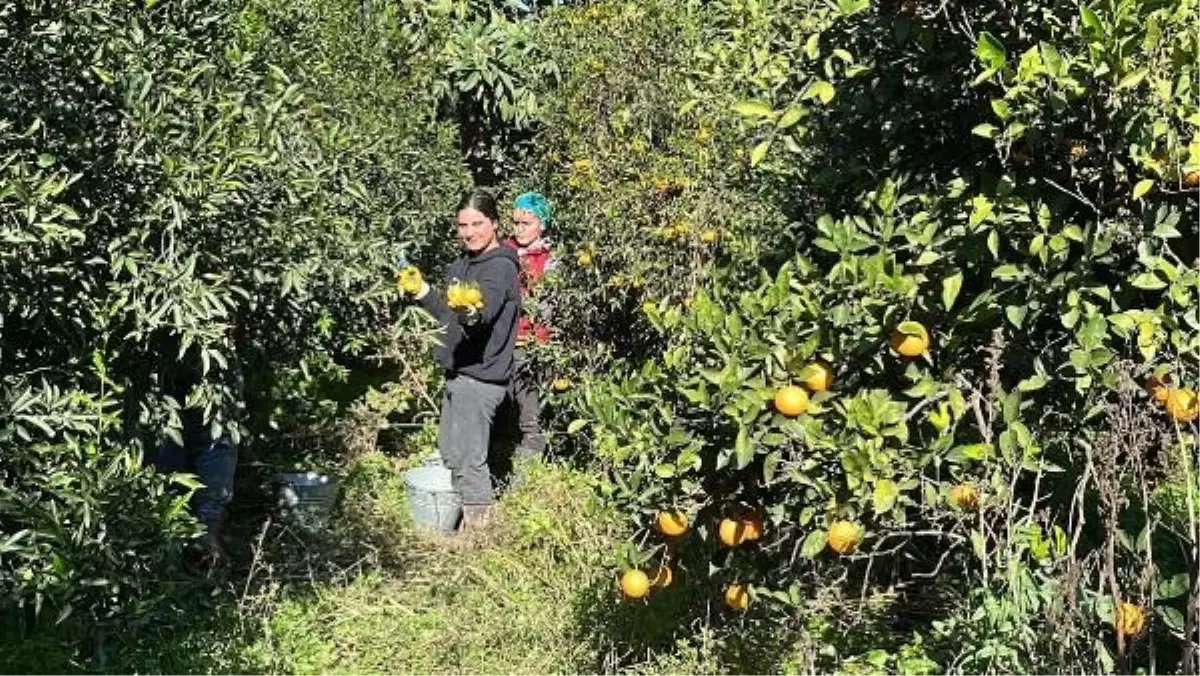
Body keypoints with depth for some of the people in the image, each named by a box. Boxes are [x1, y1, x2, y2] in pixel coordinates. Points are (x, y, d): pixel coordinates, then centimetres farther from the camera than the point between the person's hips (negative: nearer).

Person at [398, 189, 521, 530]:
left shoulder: (500, 268, -15)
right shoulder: (464, 264, 13)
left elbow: (485, 311, -34)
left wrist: (470, 307, -54)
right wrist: (420, 290, 16)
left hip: (480, 377, -10)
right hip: (458, 373, 10)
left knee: (469, 459, -8)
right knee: (449, 453, 21)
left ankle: (480, 525, 2)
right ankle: (463, 519, 34)